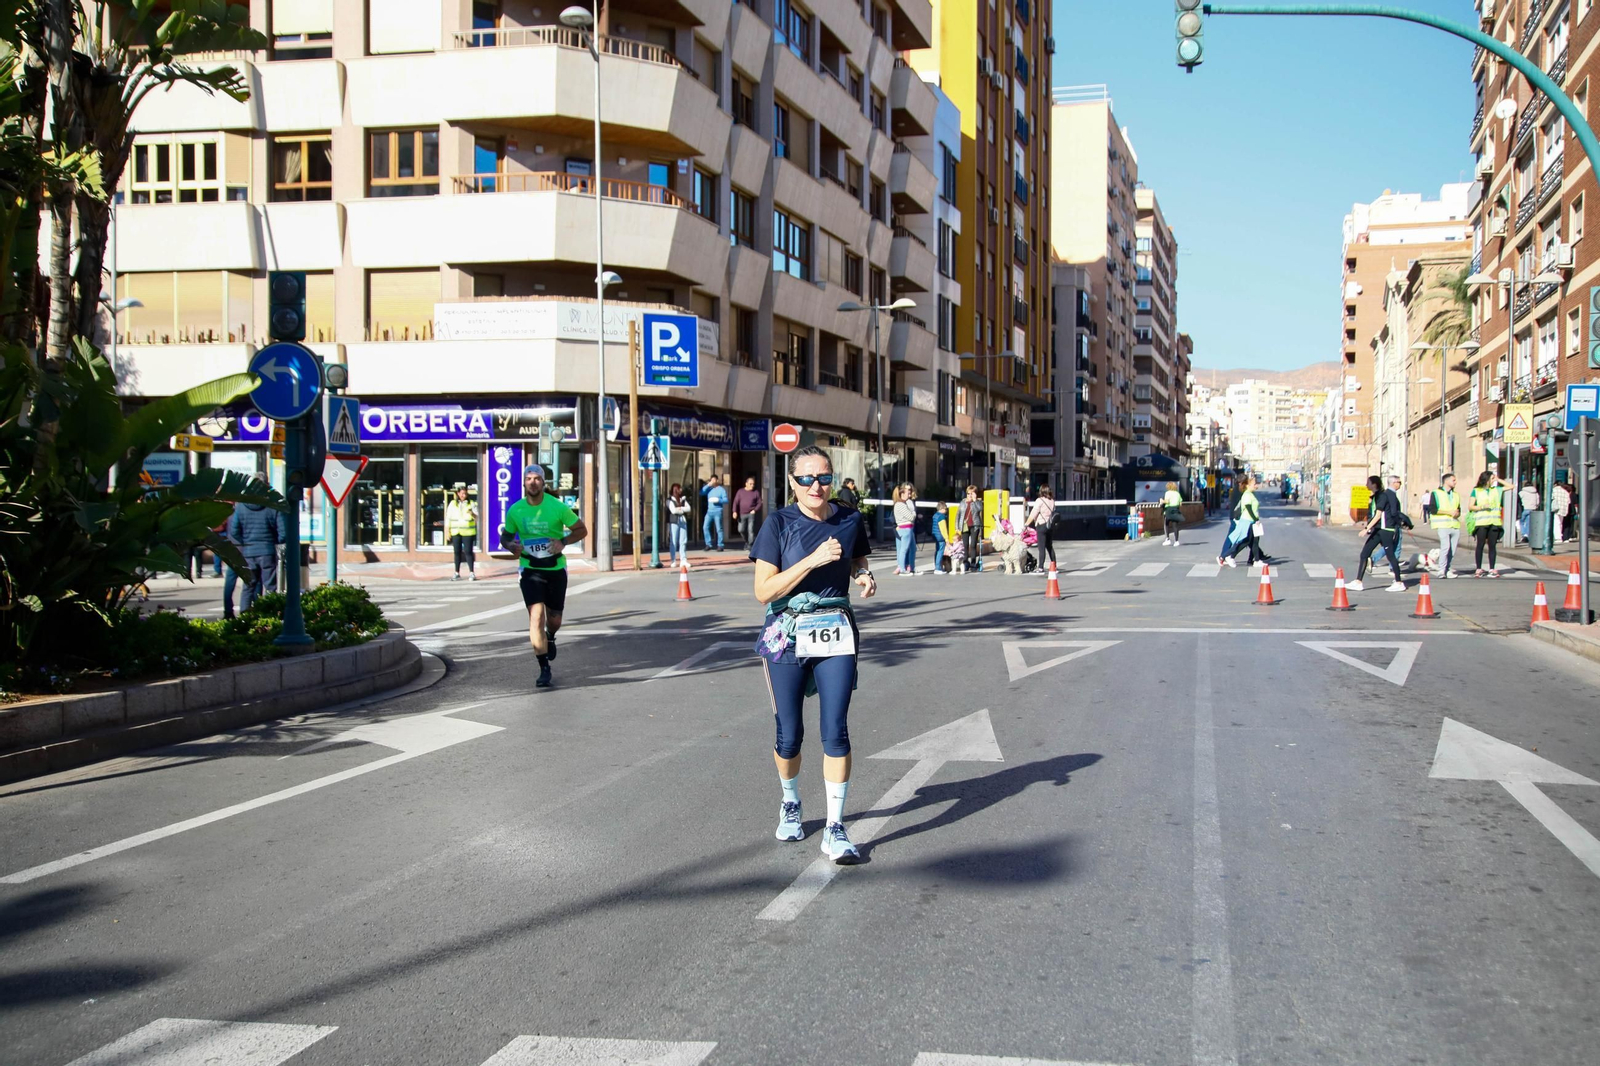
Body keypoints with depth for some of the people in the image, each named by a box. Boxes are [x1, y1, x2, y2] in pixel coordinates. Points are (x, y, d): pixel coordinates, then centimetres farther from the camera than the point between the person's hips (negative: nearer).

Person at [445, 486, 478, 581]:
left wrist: (472, 514, -21)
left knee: (468, 552, -7)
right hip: (455, 532, 2)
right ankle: (457, 574, 13)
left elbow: (477, 518, 0)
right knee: (457, 552, 6)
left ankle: (472, 573, -2)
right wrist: (447, 530, 5)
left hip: (468, 532, -2)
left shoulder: (472, 503, 4)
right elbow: (448, 517, 10)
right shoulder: (452, 504, 8)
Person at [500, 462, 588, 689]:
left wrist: (563, 541, -19)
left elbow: (582, 529, -1)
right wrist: (512, 546, -13)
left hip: (556, 568, 0)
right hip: (530, 569, 0)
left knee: (554, 619, 12)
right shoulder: (515, 511, -4)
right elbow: (505, 537, 10)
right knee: (536, 615, -15)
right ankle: (545, 670, -12)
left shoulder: (557, 507, -10)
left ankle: (550, 637, 50)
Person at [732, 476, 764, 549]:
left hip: (751, 514, -2)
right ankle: (746, 542, 25)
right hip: (742, 514, 2)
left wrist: (755, 510, -9)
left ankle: (749, 546, -4)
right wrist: (735, 512, -9)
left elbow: (760, 503, 7)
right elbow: (736, 502, 3)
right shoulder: (740, 492, 8)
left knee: (751, 530, -9)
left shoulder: (756, 492, 5)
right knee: (741, 530, 1)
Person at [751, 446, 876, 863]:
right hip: (787, 637, -1)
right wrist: (813, 560, -20)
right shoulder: (779, 523, -7)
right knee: (789, 735, 8)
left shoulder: (850, 520, 2)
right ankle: (790, 805, 35)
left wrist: (864, 576, -2)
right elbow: (764, 591, -12)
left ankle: (835, 828, 0)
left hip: (836, 635, 1)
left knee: (836, 731, -7)